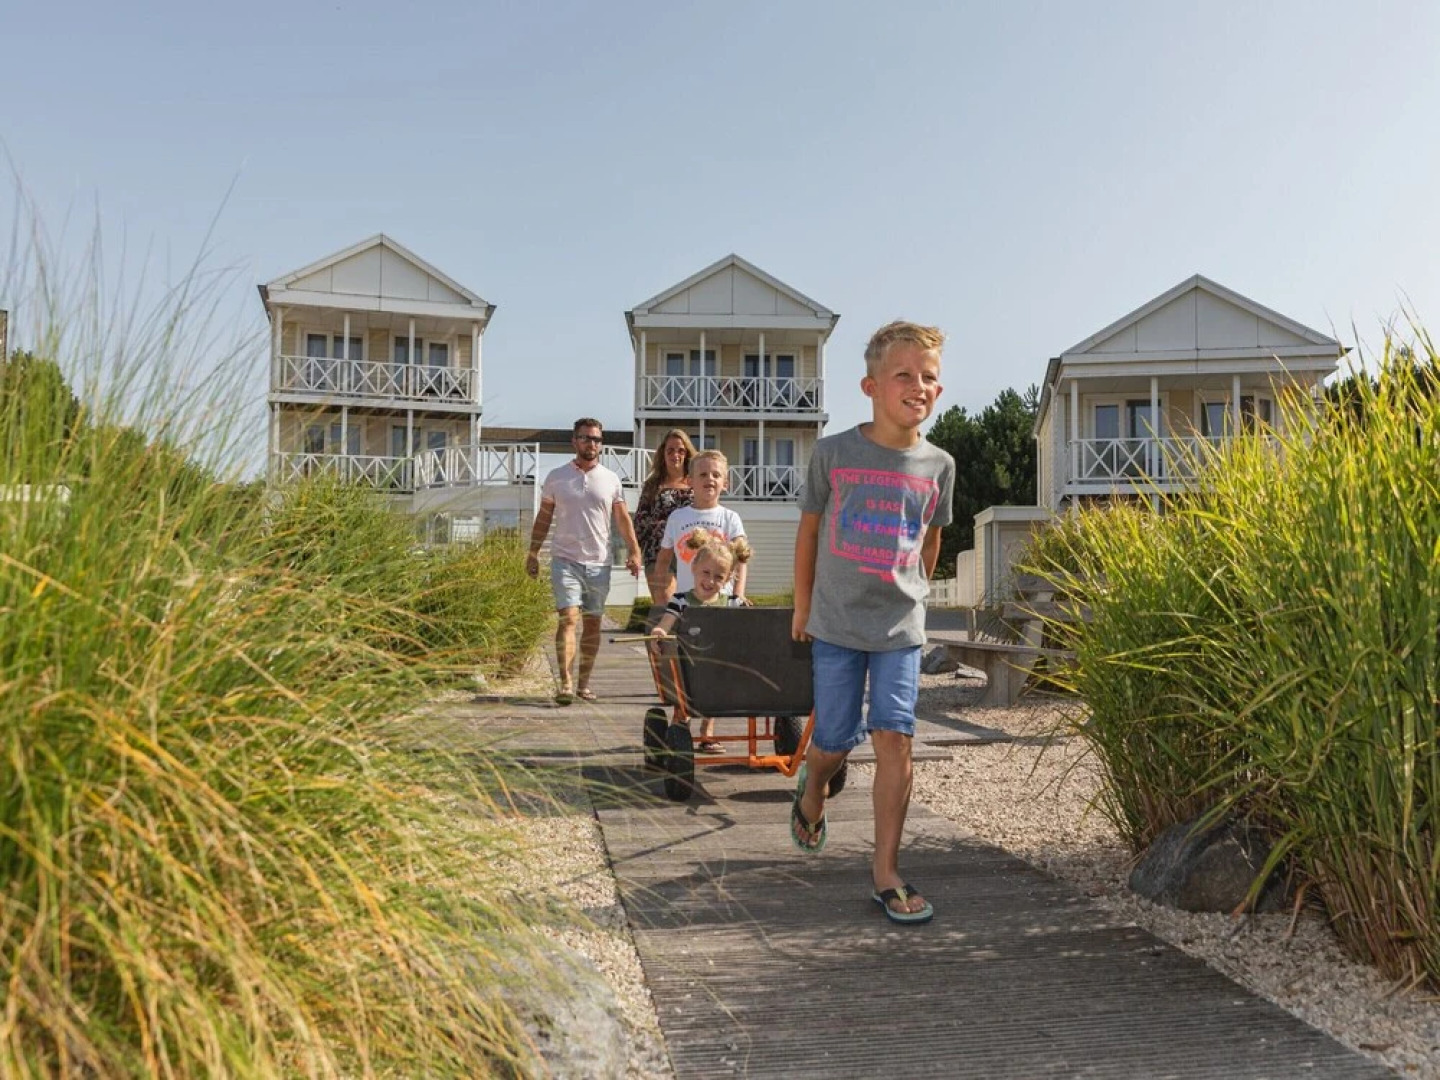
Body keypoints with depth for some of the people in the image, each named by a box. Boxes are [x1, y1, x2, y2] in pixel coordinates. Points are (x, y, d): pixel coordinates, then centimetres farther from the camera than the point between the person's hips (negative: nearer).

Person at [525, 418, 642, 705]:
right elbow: (543, 517, 9)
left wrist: (634, 551, -4)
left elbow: (623, 519, 8)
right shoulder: (556, 477, 4)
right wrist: (533, 553, 6)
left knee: (592, 623, 7)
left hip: (599, 562, 2)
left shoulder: (611, 480, 7)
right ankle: (565, 683, -16)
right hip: (565, 559, -2)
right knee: (568, 618, -13)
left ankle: (584, 683, 16)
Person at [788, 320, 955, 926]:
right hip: (835, 625, -1)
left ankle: (886, 872, 6)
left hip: (901, 629, 1)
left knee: (894, 738, -6)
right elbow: (808, 530, 5)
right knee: (835, 742, 7)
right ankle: (812, 792, 43)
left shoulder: (938, 465, -1)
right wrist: (803, 607, 10)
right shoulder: (833, 453, -7)